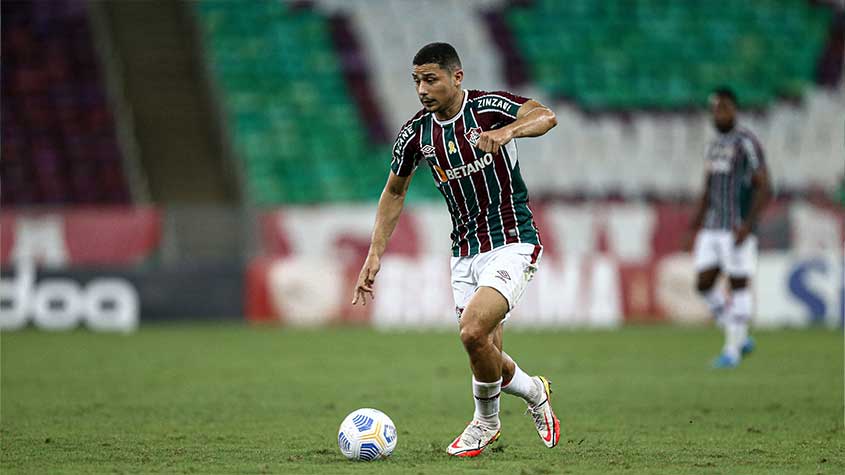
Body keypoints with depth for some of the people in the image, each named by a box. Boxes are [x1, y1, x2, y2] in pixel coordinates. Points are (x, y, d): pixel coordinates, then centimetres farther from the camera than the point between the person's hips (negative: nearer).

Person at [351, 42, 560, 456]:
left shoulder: (488, 107, -12)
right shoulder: (416, 133, 3)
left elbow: (546, 116, -31)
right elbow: (395, 191, 17)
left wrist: (509, 130, -51)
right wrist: (375, 254, 10)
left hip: (511, 244, -6)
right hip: (465, 254, 6)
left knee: (473, 331, -23)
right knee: (485, 356, 5)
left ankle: (485, 422, 4)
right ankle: (535, 393, 38)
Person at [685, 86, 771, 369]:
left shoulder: (747, 143, -9)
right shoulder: (714, 146, 16)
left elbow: (765, 188, -14)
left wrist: (747, 224, -22)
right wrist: (697, 222, 10)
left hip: (738, 228, -8)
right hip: (713, 227, 8)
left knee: (738, 286, -3)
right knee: (704, 284, 1)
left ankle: (732, 350, 3)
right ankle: (741, 338, 14)